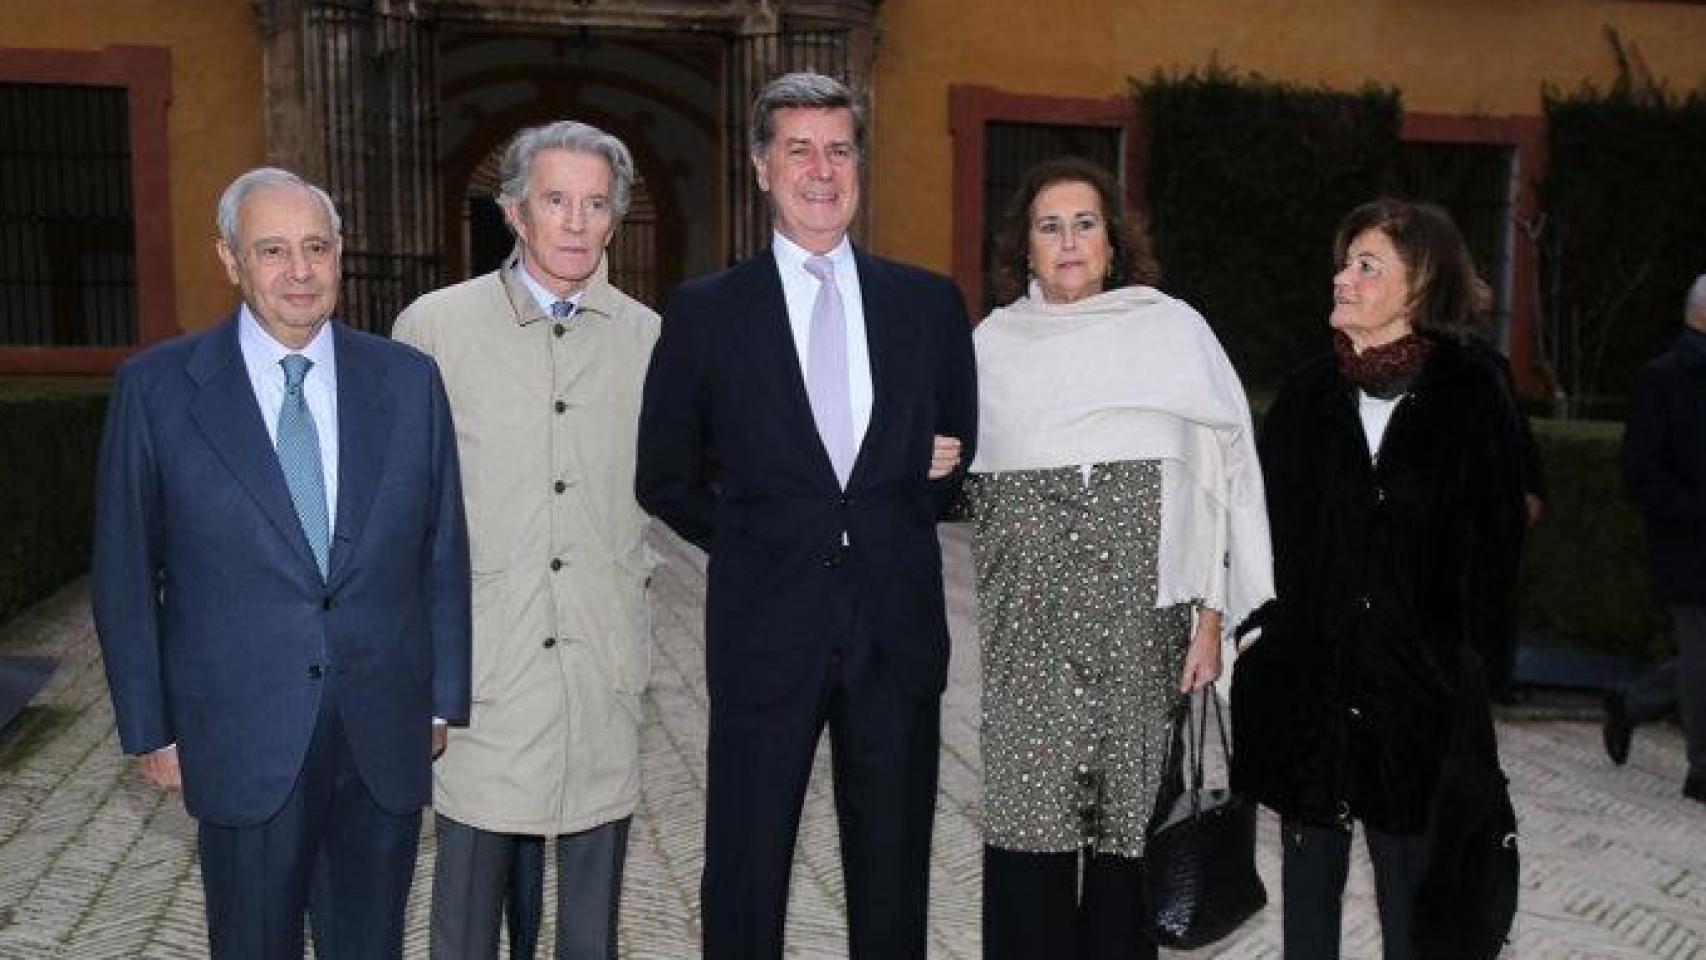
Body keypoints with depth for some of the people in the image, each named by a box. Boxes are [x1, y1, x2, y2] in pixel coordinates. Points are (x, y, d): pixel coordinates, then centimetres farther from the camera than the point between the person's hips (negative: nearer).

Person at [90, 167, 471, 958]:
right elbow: (125, 574, 0)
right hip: (241, 740, -1)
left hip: (385, 738, 2)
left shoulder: (408, 380, 0)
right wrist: (149, 730, 0)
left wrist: (444, 700, 5)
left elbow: (444, 553, 4)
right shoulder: (157, 387, -5)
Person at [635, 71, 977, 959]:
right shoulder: (705, 312, 1)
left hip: (899, 627, 2)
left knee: (894, 871, 13)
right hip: (766, 627, -1)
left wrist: (903, 522, 5)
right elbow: (664, 479, 7)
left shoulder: (929, 303, 6)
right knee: (745, 873, 8)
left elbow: (961, 450, 18)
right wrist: (749, 542, 1)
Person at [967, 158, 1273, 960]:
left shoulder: (1173, 330, 2)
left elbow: (1222, 473, 1)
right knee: (1027, 814, 0)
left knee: (1127, 811, 3)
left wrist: (1212, 614, -4)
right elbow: (963, 473, 19)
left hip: (1138, 608, -1)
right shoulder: (992, 342, 8)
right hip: (1027, 621, 1)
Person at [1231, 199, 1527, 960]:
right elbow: (1261, 526, 5)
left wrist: (1473, 649, -2)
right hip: (1306, 688, 2)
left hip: (1420, 690, -2)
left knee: (1413, 890, 6)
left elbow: (1496, 541, 0)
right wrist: (1264, 628, 0)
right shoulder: (1307, 395, 4)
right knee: (1309, 874, 12)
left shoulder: (1471, 395, -2)